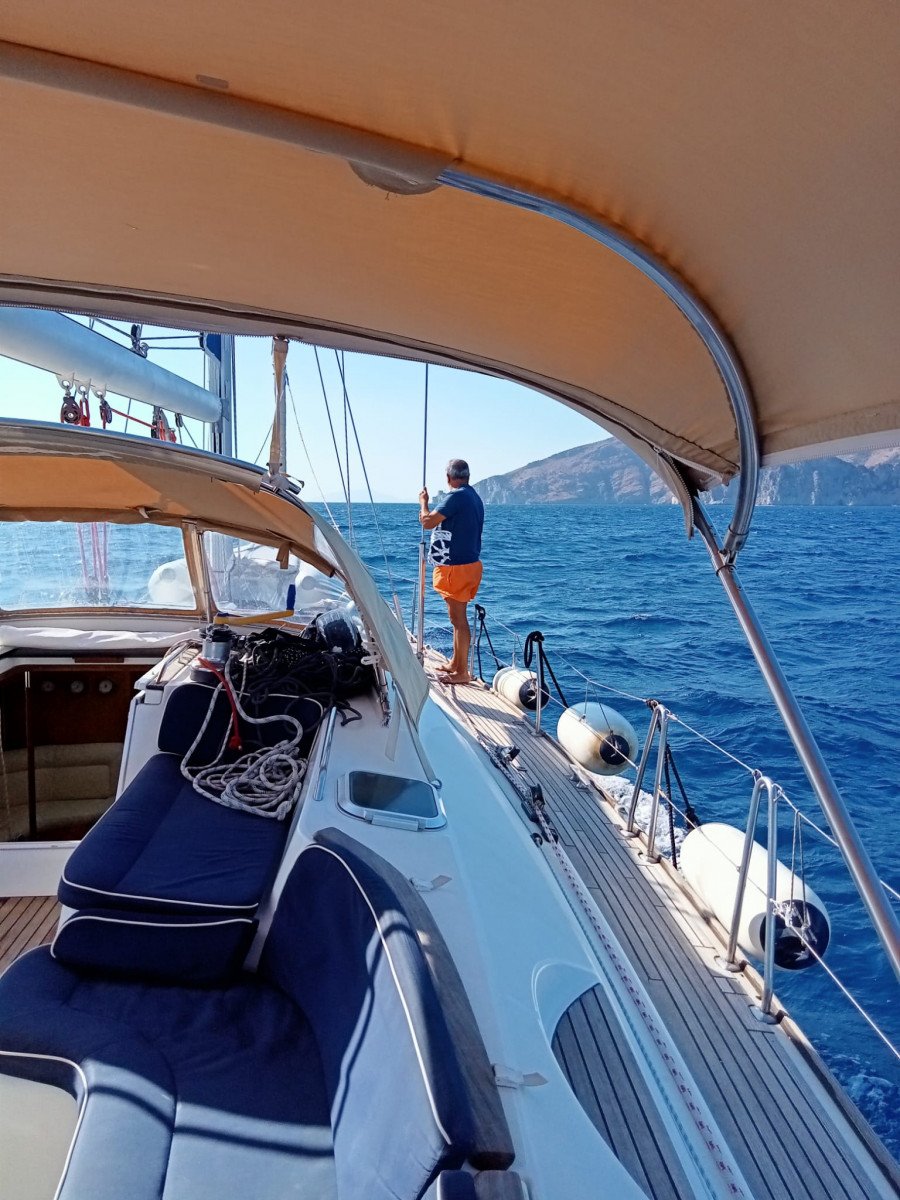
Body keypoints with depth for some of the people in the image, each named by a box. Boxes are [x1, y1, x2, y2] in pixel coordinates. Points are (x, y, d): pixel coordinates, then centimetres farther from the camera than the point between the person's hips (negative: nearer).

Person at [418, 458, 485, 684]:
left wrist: (423, 502, -2)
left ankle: (462, 672, 3)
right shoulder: (474, 496, 14)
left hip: (456, 568, -10)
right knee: (458, 617, 18)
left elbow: (427, 522, -20)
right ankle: (455, 663, 29)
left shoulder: (456, 497, -17)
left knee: (459, 618, -4)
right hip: (469, 564, 10)